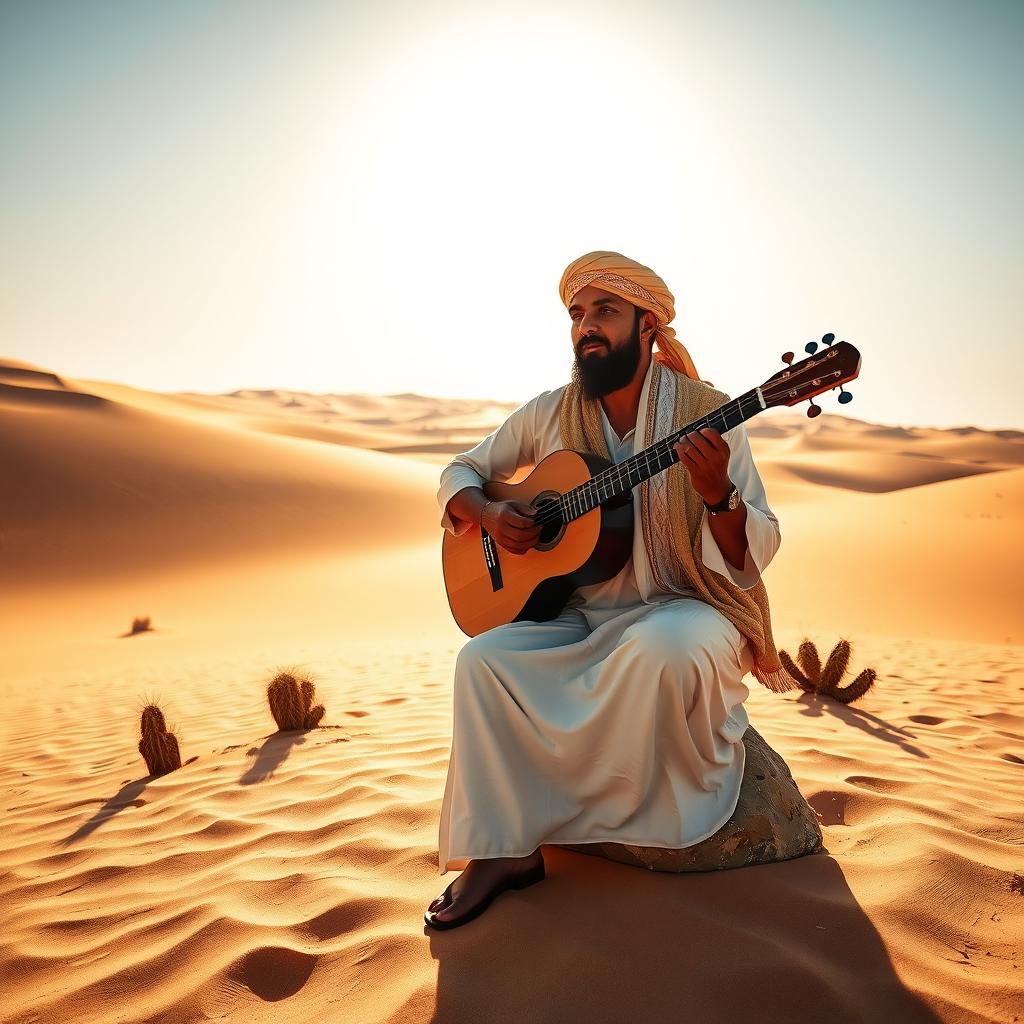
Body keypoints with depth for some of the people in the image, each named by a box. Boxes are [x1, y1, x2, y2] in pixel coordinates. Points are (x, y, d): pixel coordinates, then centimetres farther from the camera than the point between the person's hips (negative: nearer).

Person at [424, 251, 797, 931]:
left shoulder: (707, 414, -7)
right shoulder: (549, 415, 4)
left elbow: (754, 559, -10)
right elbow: (460, 472, 15)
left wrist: (716, 492, -31)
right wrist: (490, 513, -7)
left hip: (683, 610, -3)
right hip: (579, 619, 4)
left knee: (661, 647, -36)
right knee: (484, 658, -20)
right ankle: (503, 848, -7)